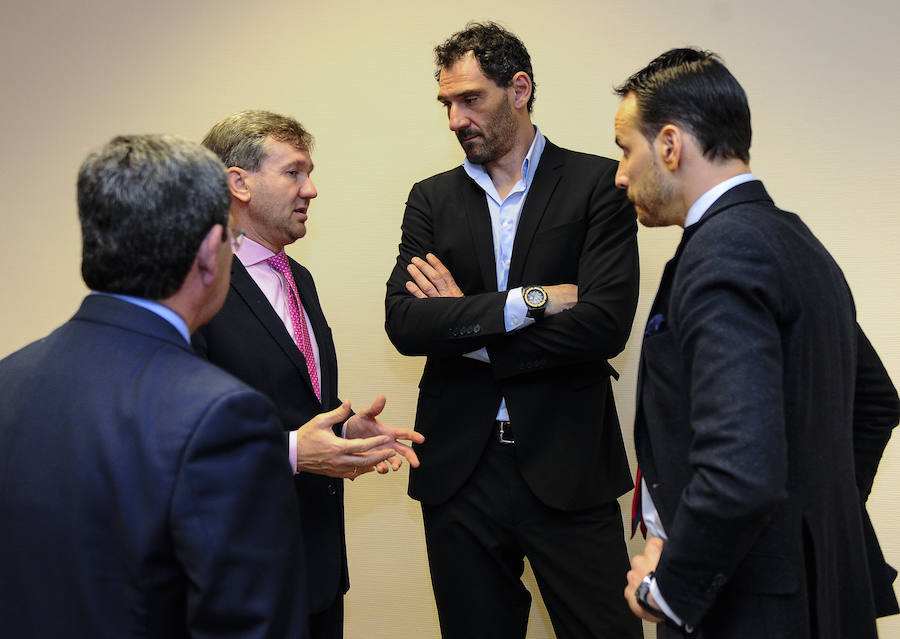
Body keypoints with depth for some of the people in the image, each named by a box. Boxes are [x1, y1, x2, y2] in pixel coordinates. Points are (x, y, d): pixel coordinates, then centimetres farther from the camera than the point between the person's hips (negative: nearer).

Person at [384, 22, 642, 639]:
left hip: (567, 466, -3)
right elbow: (404, 323, -6)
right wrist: (529, 300, -14)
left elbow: (606, 323, -14)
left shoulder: (598, 184, -1)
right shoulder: (431, 199, 9)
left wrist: (467, 328, -8)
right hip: (460, 468, 3)